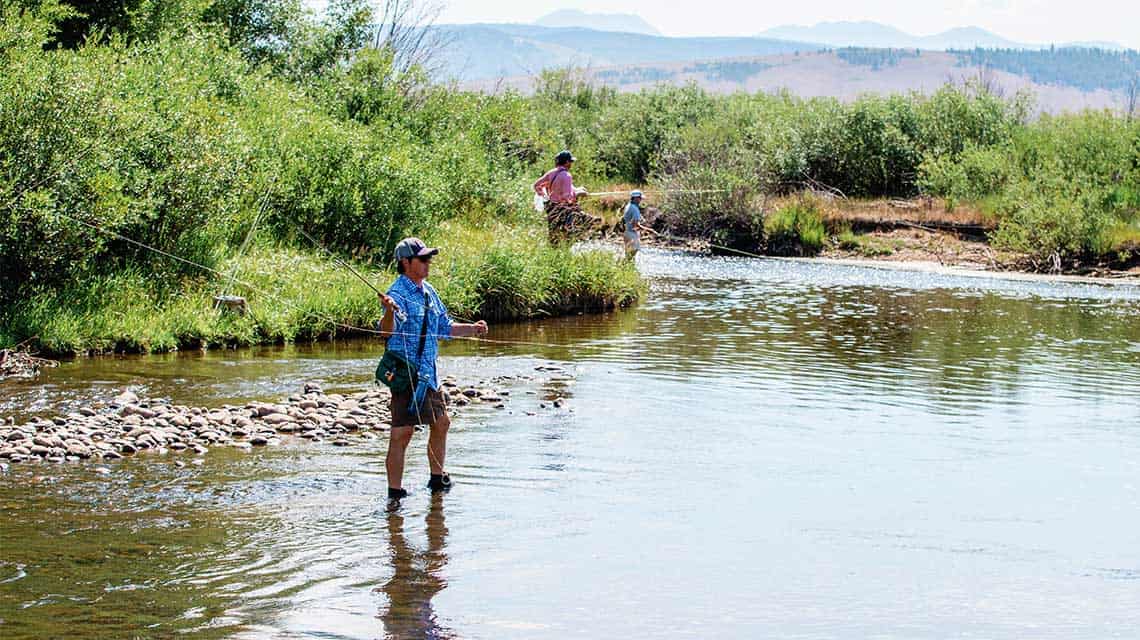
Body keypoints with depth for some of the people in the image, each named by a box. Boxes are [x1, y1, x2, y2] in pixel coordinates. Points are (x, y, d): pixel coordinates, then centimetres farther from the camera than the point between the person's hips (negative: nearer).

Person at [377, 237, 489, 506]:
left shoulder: (429, 292, 13)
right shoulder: (398, 294, -16)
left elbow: (444, 327, 26)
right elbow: (388, 330, -34)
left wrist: (472, 329, 16)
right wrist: (389, 312, -55)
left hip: (428, 373, 9)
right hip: (407, 373, -9)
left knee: (441, 422, 19)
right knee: (402, 432, -10)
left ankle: (438, 479, 36)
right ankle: (395, 492, -8)